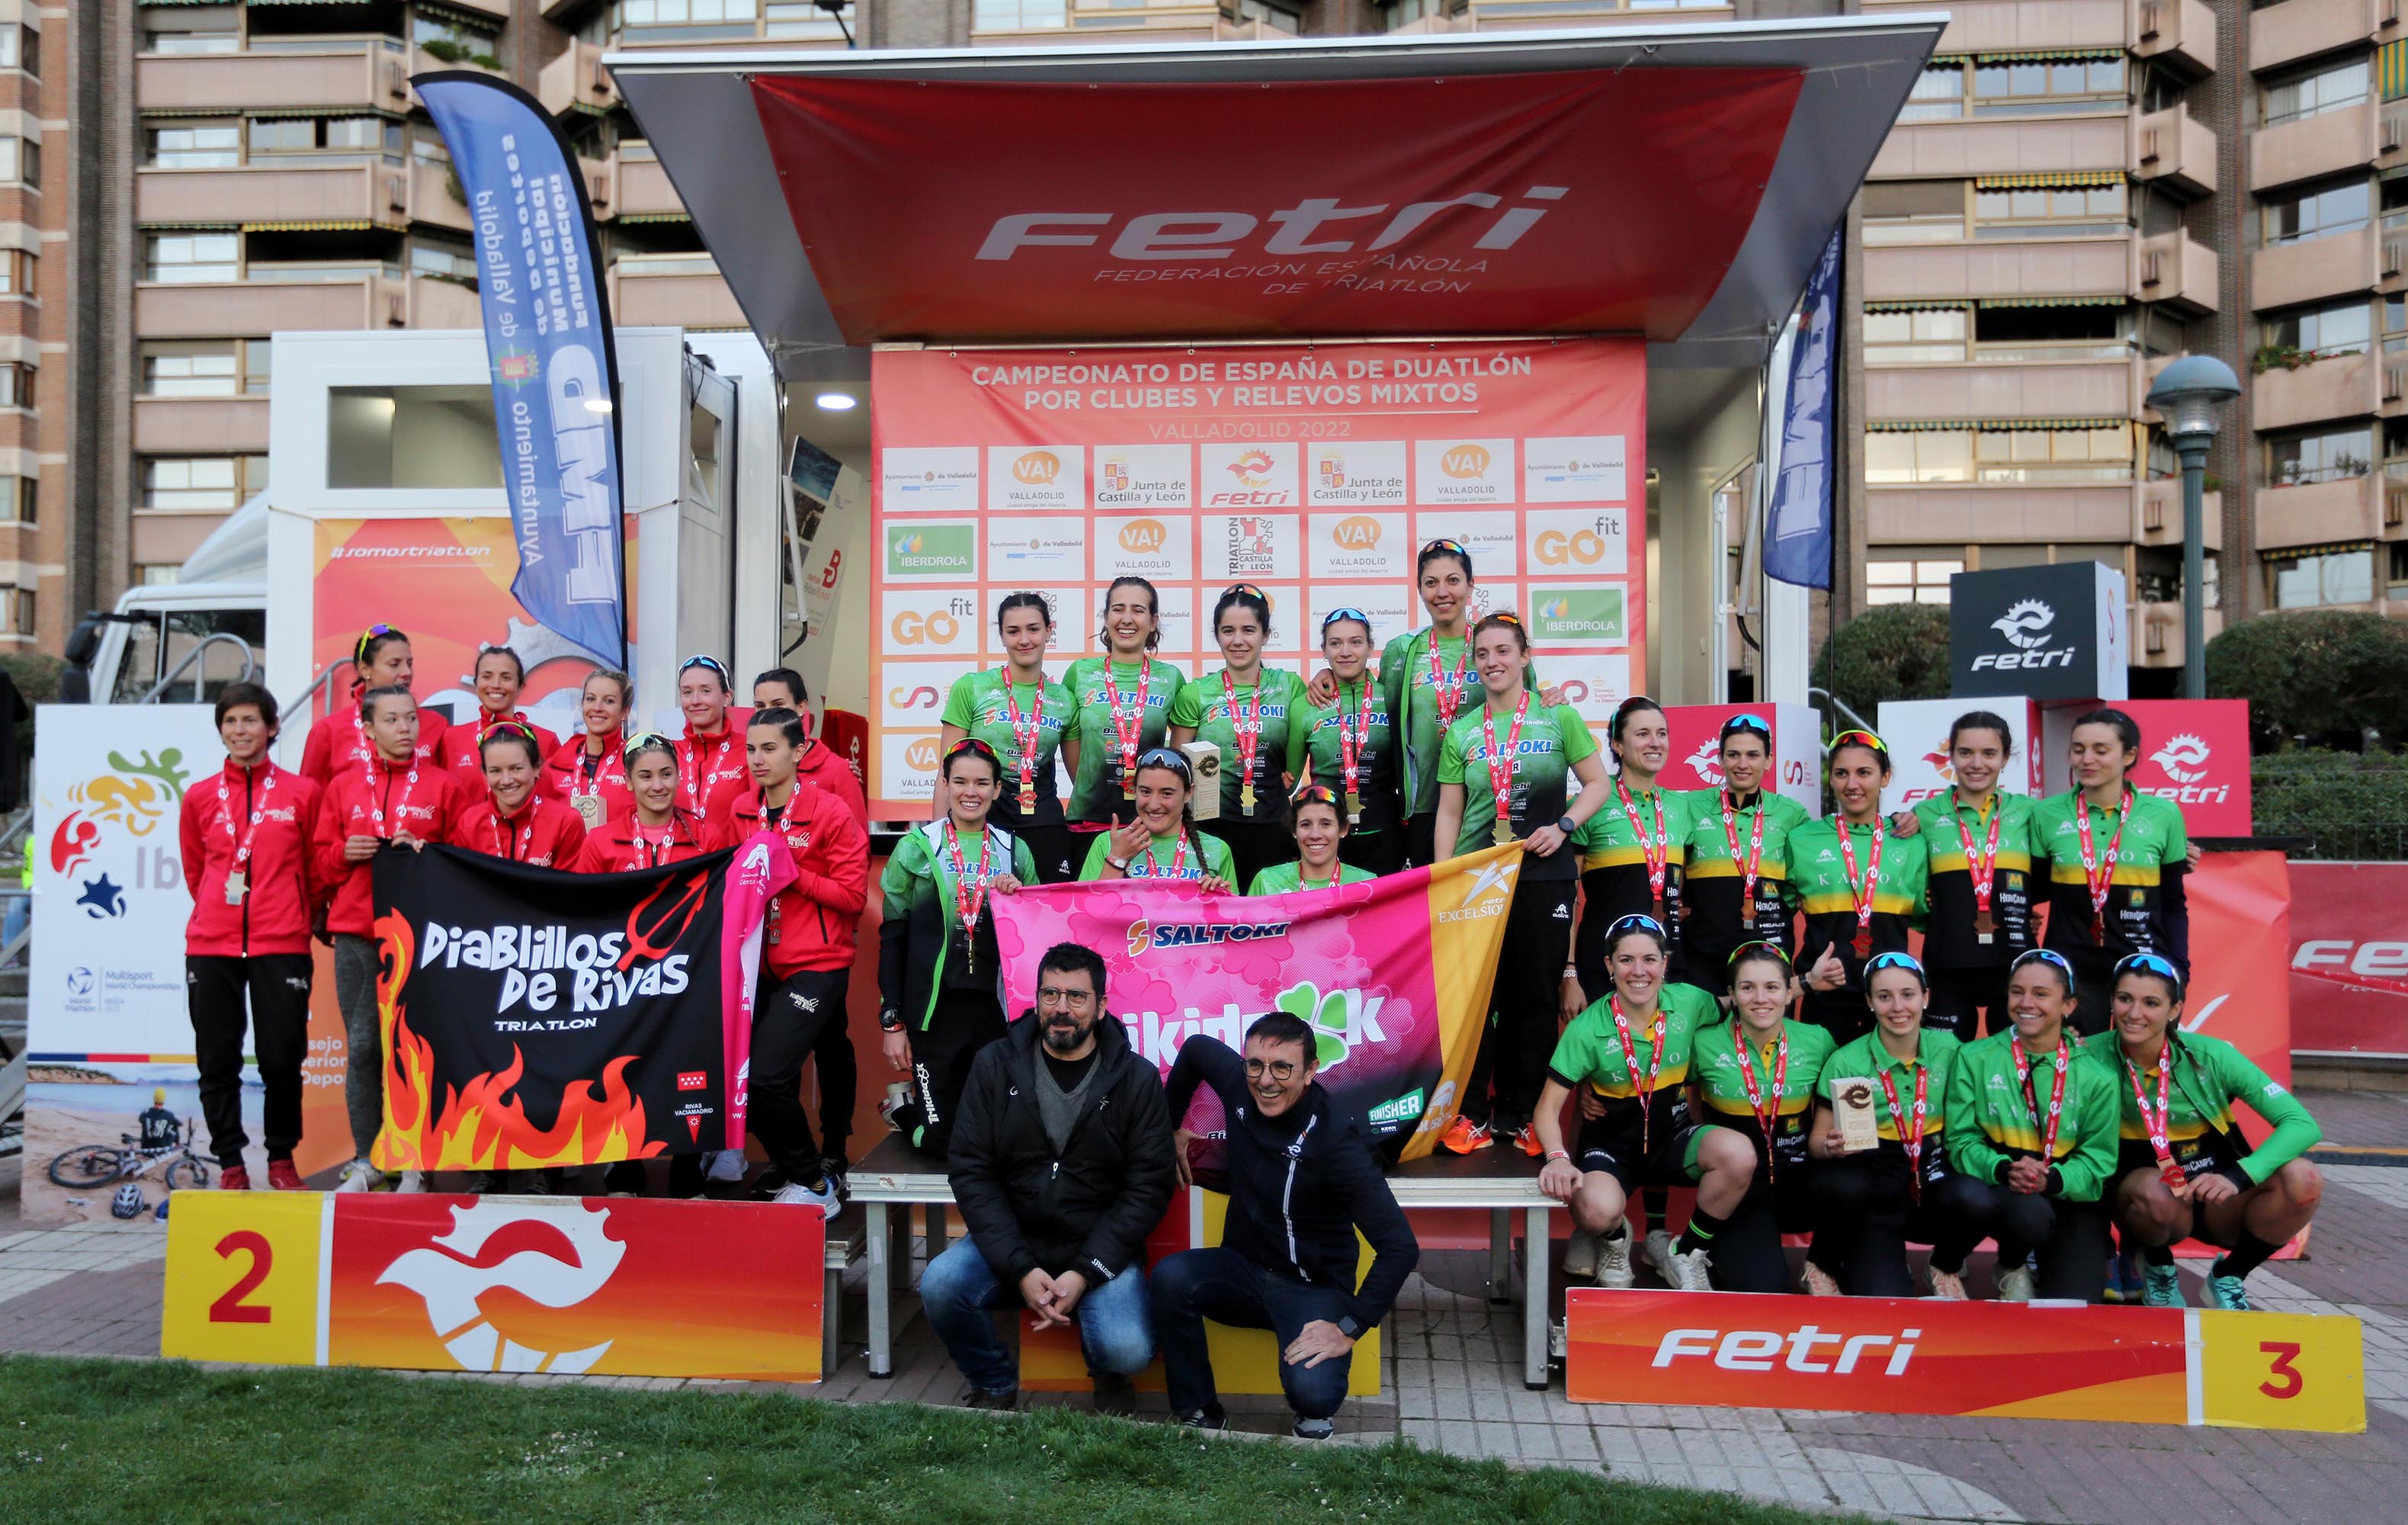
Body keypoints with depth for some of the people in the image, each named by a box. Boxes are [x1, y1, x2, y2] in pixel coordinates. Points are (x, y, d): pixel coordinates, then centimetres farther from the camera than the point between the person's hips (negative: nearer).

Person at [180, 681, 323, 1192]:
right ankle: (230, 1162, 15)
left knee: (282, 1058, -1)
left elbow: (315, 868, 10)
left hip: (281, 944, -2)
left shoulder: (302, 793, 3)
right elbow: (195, 871, 19)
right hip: (211, 945, 2)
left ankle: (282, 1158, 15)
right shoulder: (200, 797, 9)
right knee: (217, 1059, 4)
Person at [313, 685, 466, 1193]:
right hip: (356, 935, 2)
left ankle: (413, 1162, 5)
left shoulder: (443, 784, 6)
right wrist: (345, 854, -6)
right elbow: (322, 857, 15)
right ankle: (364, 1160, 11)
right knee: (362, 1047, 3)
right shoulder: (344, 785, 13)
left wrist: (424, 851, -12)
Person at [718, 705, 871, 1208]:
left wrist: (792, 873, -17)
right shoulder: (739, 813, 8)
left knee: (766, 1076, -20)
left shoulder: (831, 813, -9)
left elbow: (853, 895, -11)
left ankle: (812, 1181, 2)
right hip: (761, 963, 7)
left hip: (817, 963, -7)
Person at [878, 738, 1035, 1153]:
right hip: (935, 1010, -3)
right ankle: (906, 1108, 32)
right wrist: (892, 1022, -4)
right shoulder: (916, 847, 0)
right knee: (942, 1136, 0)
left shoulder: (1015, 850, 8)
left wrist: (1018, 896, -7)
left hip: (998, 1010, 3)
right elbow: (892, 937, 1)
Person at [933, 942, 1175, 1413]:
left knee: (1127, 1352, -26)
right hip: (1010, 1241, 2)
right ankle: (994, 1383, 5)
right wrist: (1021, 1269, -17)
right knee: (939, 1286, -26)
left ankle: (1108, 1375, 15)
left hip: (1101, 1250, -1)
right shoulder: (995, 1066, 0)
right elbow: (970, 1172, -5)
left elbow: (1148, 1186, -5)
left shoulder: (1137, 1079, -3)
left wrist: (1085, 1272, -16)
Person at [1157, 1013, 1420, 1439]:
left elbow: (1400, 1248, -26)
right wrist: (1171, 1128, 18)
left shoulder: (1337, 1140, -25)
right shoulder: (1238, 1084, -10)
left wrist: (1350, 1328, -26)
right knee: (1171, 1277, -27)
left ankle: (1315, 1415, 7)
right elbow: (1196, 1048, 16)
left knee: (1312, 1390, -32)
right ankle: (1198, 1414, -8)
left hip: (1314, 1288, -5)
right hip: (1243, 1266, 5)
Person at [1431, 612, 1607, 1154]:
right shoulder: (1461, 732, 9)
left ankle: (1524, 1114, 15)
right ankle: (1472, 1111, 10)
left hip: (1543, 875, -1)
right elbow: (1449, 811, 9)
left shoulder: (1559, 719, 3)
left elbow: (1597, 784, 5)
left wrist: (1563, 826, -11)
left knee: (1534, 996, 4)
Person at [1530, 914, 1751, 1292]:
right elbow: (1549, 1106, -16)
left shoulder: (1691, 1003, -9)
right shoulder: (1588, 1030, -17)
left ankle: (1686, 1253, -2)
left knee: (1739, 1155, -29)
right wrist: (1557, 1157, -35)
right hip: (1611, 1145, -3)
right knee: (1597, 1210, -36)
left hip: (1672, 1136, 3)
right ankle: (1616, 1239, 8)